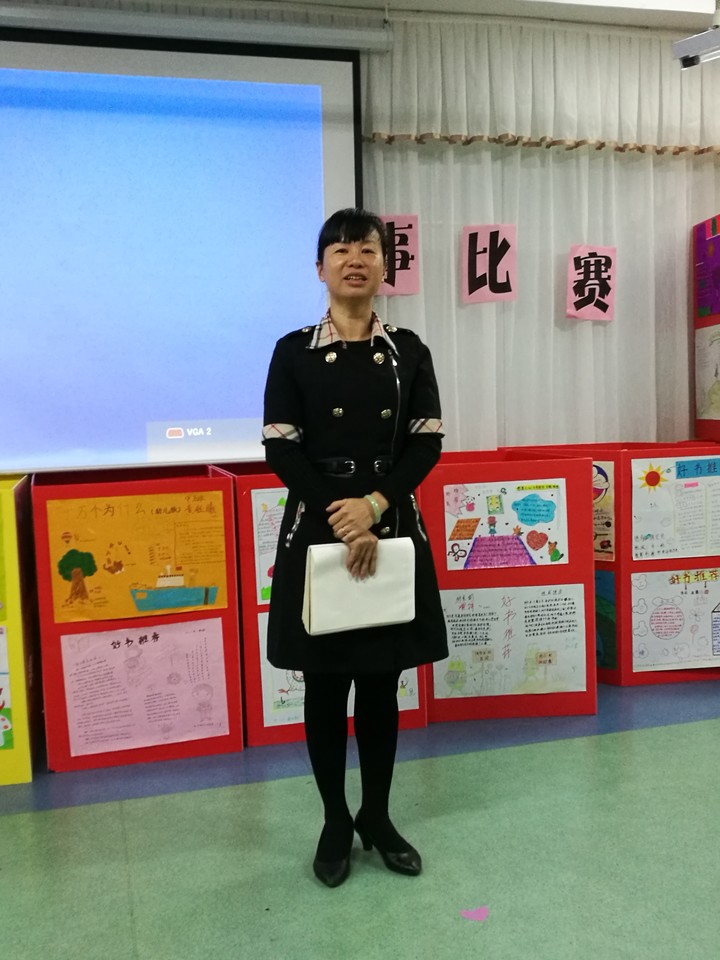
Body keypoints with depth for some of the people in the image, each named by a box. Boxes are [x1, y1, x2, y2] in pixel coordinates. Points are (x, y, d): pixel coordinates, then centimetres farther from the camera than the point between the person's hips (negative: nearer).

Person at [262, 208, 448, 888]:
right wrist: (343, 520, -15)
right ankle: (336, 822, 26)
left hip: (393, 530, 2)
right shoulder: (294, 351, 1)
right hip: (317, 532, -1)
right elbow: (281, 451, -6)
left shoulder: (408, 351, 6)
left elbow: (427, 443, 0)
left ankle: (378, 817, 28)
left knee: (382, 680, 10)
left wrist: (374, 505, -15)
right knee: (325, 683, 7)